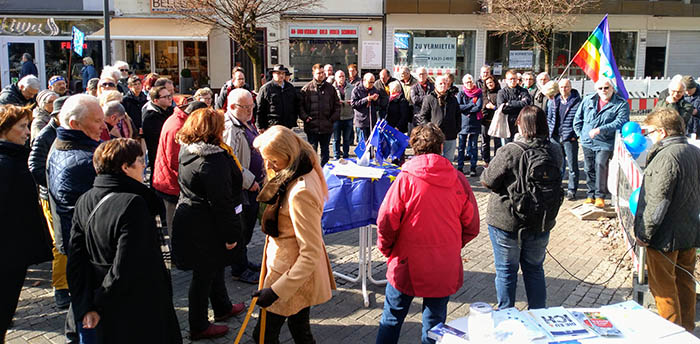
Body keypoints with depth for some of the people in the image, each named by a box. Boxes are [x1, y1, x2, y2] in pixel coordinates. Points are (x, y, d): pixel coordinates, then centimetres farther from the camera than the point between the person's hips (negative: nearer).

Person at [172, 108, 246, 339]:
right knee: (203, 274, 5)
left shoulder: (188, 153, 5)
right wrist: (230, 235, -19)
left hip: (190, 221, 10)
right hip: (205, 228, -10)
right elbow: (221, 202, -25)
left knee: (214, 266, 25)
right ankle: (199, 327, 20)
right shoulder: (214, 160, -25)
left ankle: (223, 307, 44)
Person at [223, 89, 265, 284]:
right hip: (240, 189, -10)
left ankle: (243, 261, 36)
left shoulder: (247, 123, 12)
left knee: (248, 226, 20)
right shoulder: (228, 128, -21)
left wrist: (262, 173, 15)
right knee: (241, 229, 2)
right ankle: (239, 270, 16)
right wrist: (249, 181, -21)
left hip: (253, 185, 10)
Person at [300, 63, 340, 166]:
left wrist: (334, 118, 1)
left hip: (327, 126, 2)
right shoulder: (307, 88, 0)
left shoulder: (330, 88, 7)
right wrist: (305, 117, -9)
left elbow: (337, 105, 12)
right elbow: (300, 105, 2)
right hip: (312, 126, -2)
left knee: (325, 150, 13)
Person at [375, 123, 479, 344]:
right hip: (445, 268, 2)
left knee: (391, 319, 15)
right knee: (435, 322, 16)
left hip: (407, 265, -2)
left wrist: (387, 249, 4)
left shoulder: (405, 178, -13)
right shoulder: (458, 180, -5)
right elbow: (471, 227, 1)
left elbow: (386, 222, -14)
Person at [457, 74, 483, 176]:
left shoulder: (478, 93, 5)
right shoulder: (461, 94, 7)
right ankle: (460, 167, 9)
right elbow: (458, 107, -7)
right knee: (461, 147, 2)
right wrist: (472, 104, -9)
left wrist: (466, 109, -8)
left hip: (475, 123, 0)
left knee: (474, 146, 4)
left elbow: (479, 107, -8)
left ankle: (473, 168, 9)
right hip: (463, 123, 1)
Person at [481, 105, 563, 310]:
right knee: (535, 269, 21)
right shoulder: (555, 151, -6)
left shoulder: (510, 152, -22)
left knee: (506, 271, 12)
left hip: (507, 222, -4)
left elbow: (487, 181, -15)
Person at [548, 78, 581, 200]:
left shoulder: (577, 102, -6)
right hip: (555, 138, 4)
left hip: (570, 139, -4)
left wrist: (575, 134, -10)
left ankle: (572, 190, 13)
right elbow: (549, 117, 17)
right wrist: (551, 131, 8)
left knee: (572, 165, 4)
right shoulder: (554, 101, 8)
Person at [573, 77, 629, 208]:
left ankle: (600, 196, -6)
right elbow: (578, 118, 17)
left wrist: (600, 130, -24)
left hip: (605, 143, -5)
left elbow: (619, 122, -16)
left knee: (601, 165, -18)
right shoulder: (588, 100, 9)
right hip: (587, 142, 5)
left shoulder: (621, 104, -4)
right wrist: (581, 133, 9)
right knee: (589, 169, 11)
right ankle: (591, 195, 24)